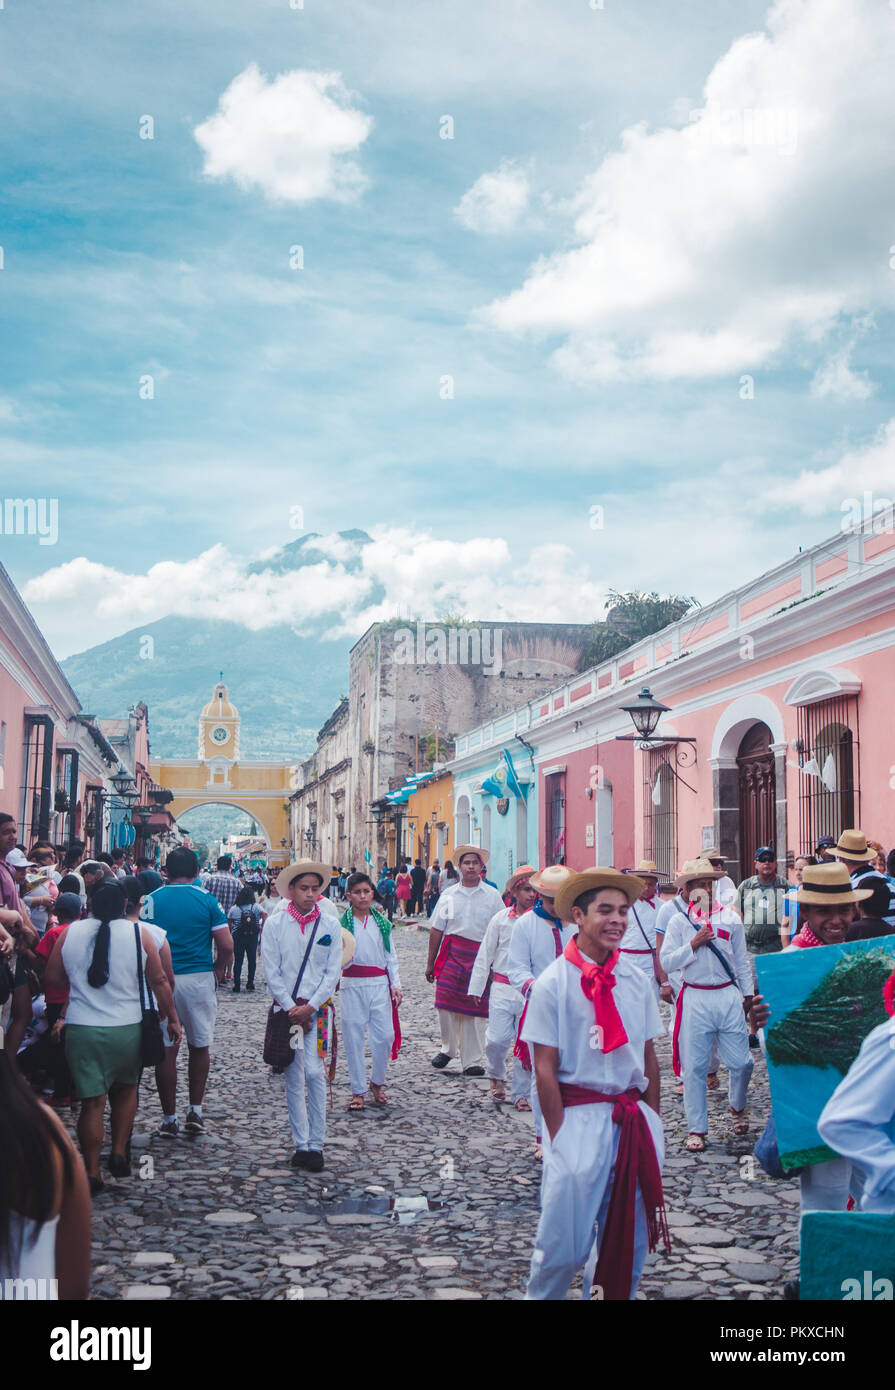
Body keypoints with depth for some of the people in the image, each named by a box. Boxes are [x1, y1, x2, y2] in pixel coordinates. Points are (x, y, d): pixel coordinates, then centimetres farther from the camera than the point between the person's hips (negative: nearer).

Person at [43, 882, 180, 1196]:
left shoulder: (70, 932, -1)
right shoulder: (138, 934, -5)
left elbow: (52, 978, 8)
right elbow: (159, 982, 0)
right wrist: (171, 1017, 13)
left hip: (81, 1029, 0)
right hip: (127, 1028, 0)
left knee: (92, 1102, 5)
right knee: (125, 1088, 22)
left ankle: (92, 1173, 8)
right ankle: (119, 1152, 15)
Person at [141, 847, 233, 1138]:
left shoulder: (151, 900, 0)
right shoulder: (207, 900, -3)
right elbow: (226, 945, -6)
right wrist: (218, 970, 12)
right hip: (199, 978, -1)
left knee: (166, 1050, 6)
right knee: (200, 1046, 14)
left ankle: (169, 1118, 10)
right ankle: (195, 1111, 14)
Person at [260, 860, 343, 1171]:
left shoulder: (330, 927, 4)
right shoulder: (274, 924, 2)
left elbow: (333, 973, 2)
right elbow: (271, 972, -1)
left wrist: (309, 1008, -7)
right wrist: (291, 1009, -7)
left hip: (317, 1008, 0)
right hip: (286, 1008, 0)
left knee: (315, 1073, -7)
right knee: (294, 1077, 3)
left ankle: (315, 1144, 1)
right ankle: (301, 1145, 9)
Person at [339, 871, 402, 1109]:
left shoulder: (381, 922, 9)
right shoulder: (343, 923, 0)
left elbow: (391, 956, 12)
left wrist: (396, 985, 7)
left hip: (379, 984, 2)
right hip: (352, 985, -2)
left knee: (385, 1035, -4)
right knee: (354, 1038, 2)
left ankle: (377, 1083, 18)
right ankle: (358, 1090, 14)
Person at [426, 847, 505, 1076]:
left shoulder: (492, 896, 5)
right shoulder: (449, 894, 9)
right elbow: (436, 930, 11)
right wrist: (430, 963, 9)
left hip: (480, 956, -1)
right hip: (451, 953, 1)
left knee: (474, 1010, 1)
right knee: (446, 1004, -4)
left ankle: (471, 1062, 10)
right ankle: (447, 1048, 20)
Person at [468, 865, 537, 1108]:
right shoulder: (501, 919, 2)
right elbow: (485, 954, 8)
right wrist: (476, 987, 8)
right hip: (503, 988, 0)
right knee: (497, 1039, -5)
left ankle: (521, 1093, 17)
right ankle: (496, 1076, 26)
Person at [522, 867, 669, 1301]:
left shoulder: (637, 981, 5)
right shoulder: (553, 983, -8)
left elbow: (649, 1059, 12)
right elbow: (545, 1070, -7)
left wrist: (652, 1125, 11)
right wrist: (559, 1138, -9)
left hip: (634, 1117, 5)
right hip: (578, 1117, -4)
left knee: (630, 1241, 11)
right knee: (564, 1245, -1)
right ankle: (538, 1295, 24)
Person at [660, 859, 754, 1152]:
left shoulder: (730, 918, 7)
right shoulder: (679, 922, 2)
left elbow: (742, 961, 14)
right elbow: (667, 962, -5)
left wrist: (749, 994, 14)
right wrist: (694, 943, -14)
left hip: (728, 997, 1)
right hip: (695, 999, -1)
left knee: (740, 1062, 3)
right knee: (694, 1067, 1)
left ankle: (737, 1106, 34)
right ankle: (697, 1128, 13)